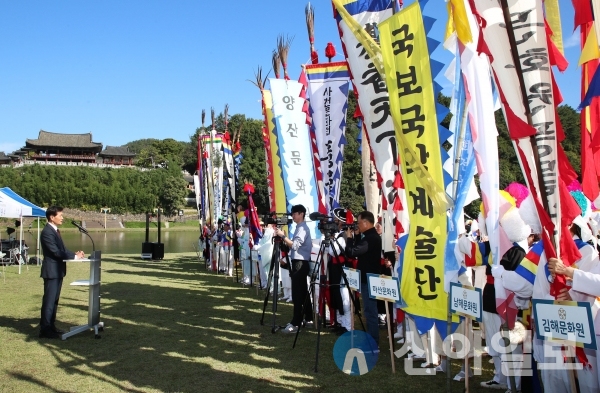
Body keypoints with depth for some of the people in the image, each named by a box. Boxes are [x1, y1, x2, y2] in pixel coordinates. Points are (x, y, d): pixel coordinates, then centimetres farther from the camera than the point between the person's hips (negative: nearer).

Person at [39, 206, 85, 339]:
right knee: (49, 301, -4)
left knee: (54, 300, 15)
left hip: (58, 271, 10)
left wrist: (75, 254, -1)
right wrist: (74, 256, -17)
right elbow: (55, 252, -22)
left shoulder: (55, 230, 14)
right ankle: (45, 330, 3)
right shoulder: (47, 232, -17)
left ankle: (51, 326, 24)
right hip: (51, 271, -10)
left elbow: (62, 249, 15)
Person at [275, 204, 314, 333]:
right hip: (298, 262, 10)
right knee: (303, 292, 14)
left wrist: (283, 236, -19)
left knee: (297, 293, -10)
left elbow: (295, 245, -24)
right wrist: (284, 238, 10)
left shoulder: (303, 228, -13)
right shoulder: (299, 227, 17)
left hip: (300, 263, -10)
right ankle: (308, 319, 22)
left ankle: (295, 323, -10)